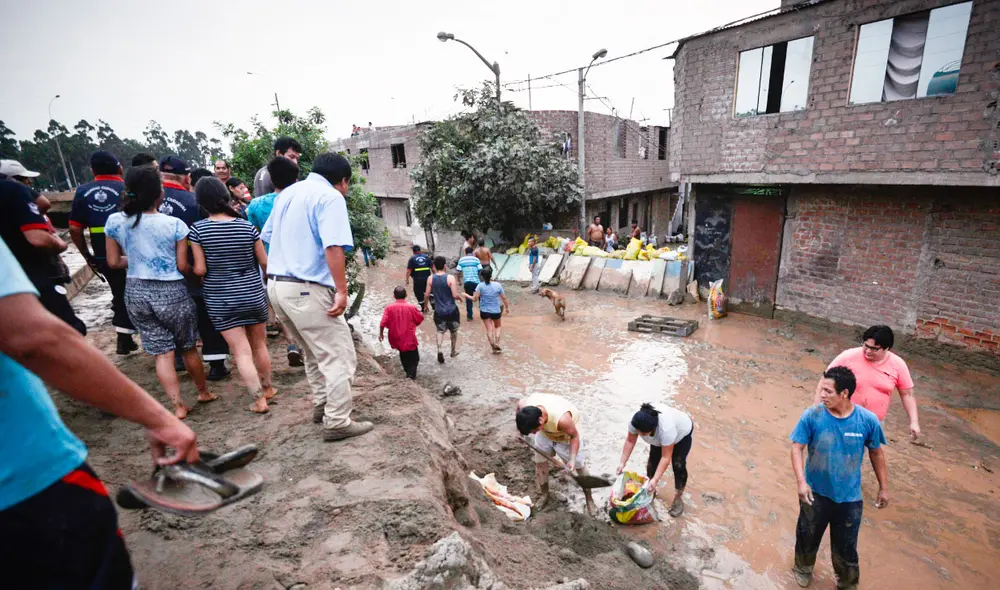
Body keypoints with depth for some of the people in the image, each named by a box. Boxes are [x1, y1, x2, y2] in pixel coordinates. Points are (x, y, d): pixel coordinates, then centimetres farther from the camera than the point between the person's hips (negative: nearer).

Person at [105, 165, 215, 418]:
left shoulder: (114, 221, -2)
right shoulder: (175, 224, -13)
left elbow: (114, 262, 5)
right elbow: (183, 266, -10)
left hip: (136, 293, 3)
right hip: (171, 292, -3)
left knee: (162, 352, 8)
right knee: (188, 348, 14)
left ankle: (178, 406, 9)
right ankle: (203, 392, 32)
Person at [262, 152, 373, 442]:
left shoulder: (287, 193, 16)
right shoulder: (330, 197, -10)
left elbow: (267, 236, 23)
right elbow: (334, 247, -23)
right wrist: (342, 290, -22)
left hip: (276, 285, 9)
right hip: (307, 289, -9)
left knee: (315, 352, 23)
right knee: (339, 356, 0)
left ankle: (321, 405, 32)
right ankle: (337, 423, 5)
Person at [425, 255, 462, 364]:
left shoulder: (431, 279, -5)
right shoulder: (450, 278, -15)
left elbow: (427, 295, -1)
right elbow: (455, 295, -19)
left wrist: (425, 306, 16)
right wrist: (460, 296, 4)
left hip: (439, 311, 2)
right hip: (452, 310, -2)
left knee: (440, 331, 14)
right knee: (454, 331, 19)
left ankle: (439, 349, -10)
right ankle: (454, 351, 32)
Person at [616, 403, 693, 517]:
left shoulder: (666, 428, -46)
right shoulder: (635, 421, -33)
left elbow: (666, 457, -38)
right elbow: (630, 441, -18)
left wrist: (655, 480, -39)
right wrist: (622, 463, -19)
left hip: (682, 432, -4)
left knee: (678, 465, -9)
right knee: (653, 459, 2)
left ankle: (678, 498, 10)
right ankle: (650, 489, 23)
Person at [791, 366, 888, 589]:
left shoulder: (868, 420, -16)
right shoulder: (812, 416, -20)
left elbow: (876, 452, 1)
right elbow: (797, 448, -14)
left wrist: (884, 487, 9)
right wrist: (801, 481, -23)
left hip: (849, 497, 0)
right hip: (816, 492, 0)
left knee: (846, 546, 17)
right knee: (808, 535, 20)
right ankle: (803, 568, 48)